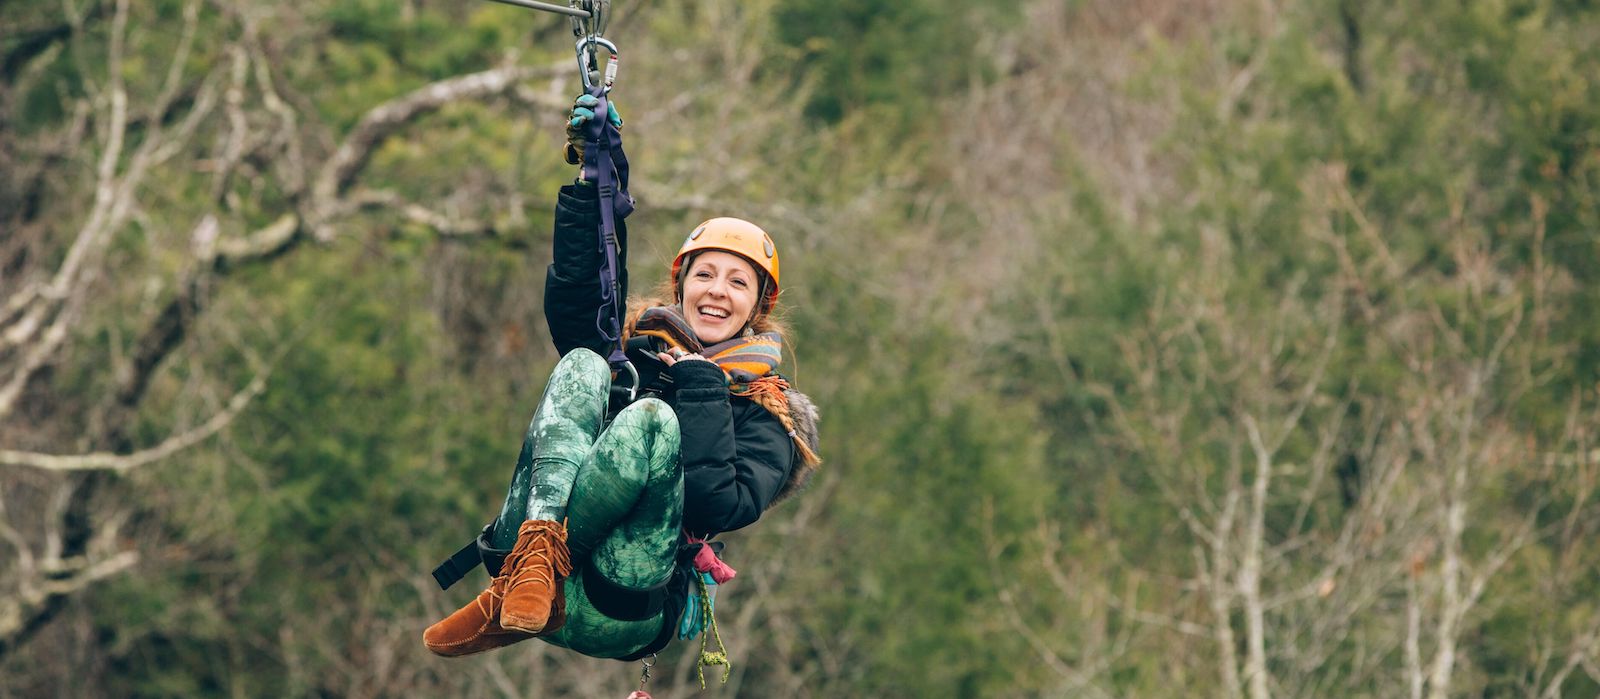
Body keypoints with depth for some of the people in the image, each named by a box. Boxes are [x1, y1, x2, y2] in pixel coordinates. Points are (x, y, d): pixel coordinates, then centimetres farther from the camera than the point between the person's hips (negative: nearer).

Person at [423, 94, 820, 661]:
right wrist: (594, 180, 0)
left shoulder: (763, 413, 13)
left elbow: (720, 507, -6)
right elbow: (572, 301, 5)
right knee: (583, 366, -14)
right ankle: (536, 547, -38)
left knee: (652, 422, -27)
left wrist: (701, 387, -4)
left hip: (622, 617, -3)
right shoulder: (636, 348, 25)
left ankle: (527, 577, -30)